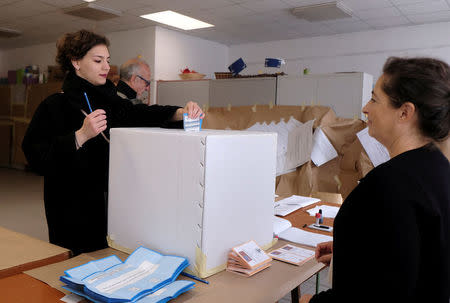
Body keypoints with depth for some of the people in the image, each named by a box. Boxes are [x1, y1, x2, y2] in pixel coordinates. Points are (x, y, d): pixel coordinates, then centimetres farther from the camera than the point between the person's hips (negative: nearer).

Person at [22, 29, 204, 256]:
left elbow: (139, 114, -5)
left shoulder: (110, 100, 12)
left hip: (113, 205, 5)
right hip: (76, 211, -5)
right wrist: (81, 136, -24)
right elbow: (36, 157, -14)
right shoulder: (55, 106, -5)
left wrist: (180, 113, -21)